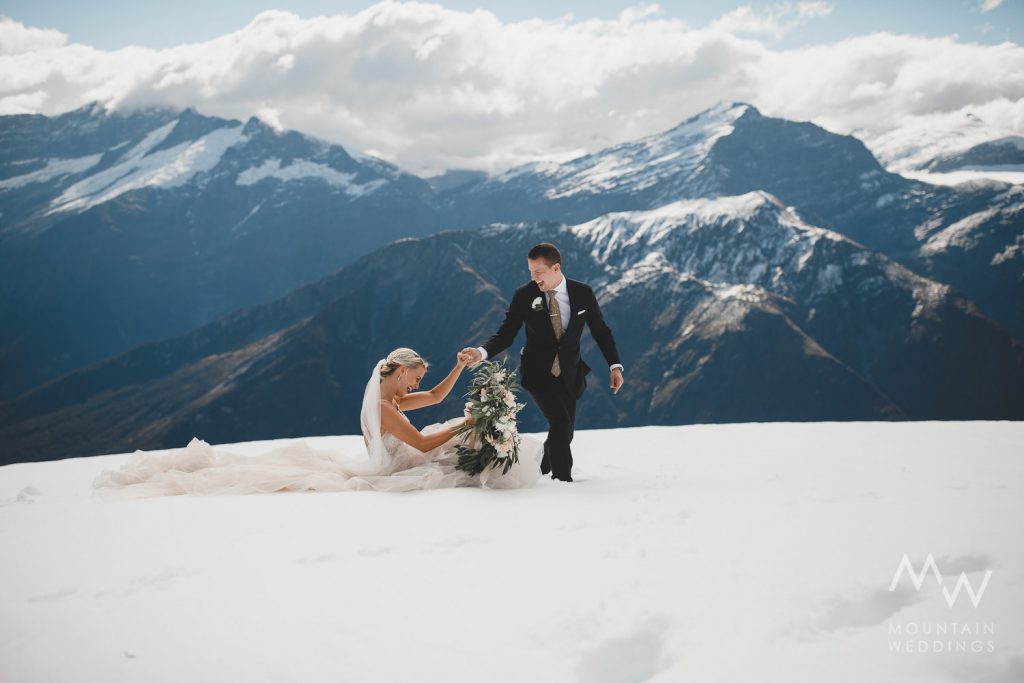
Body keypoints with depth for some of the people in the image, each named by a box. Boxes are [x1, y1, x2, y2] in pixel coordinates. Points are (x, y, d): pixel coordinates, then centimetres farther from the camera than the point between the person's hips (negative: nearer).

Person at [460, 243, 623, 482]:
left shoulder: (583, 293, -8)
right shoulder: (524, 295, -12)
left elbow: (600, 330, 3)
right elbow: (506, 334, -11)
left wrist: (615, 365, -1)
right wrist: (482, 352, -28)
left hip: (569, 373, 3)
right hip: (538, 372, -3)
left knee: (564, 431, 10)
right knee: (560, 422, -20)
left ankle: (544, 474, 36)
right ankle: (563, 480, -8)